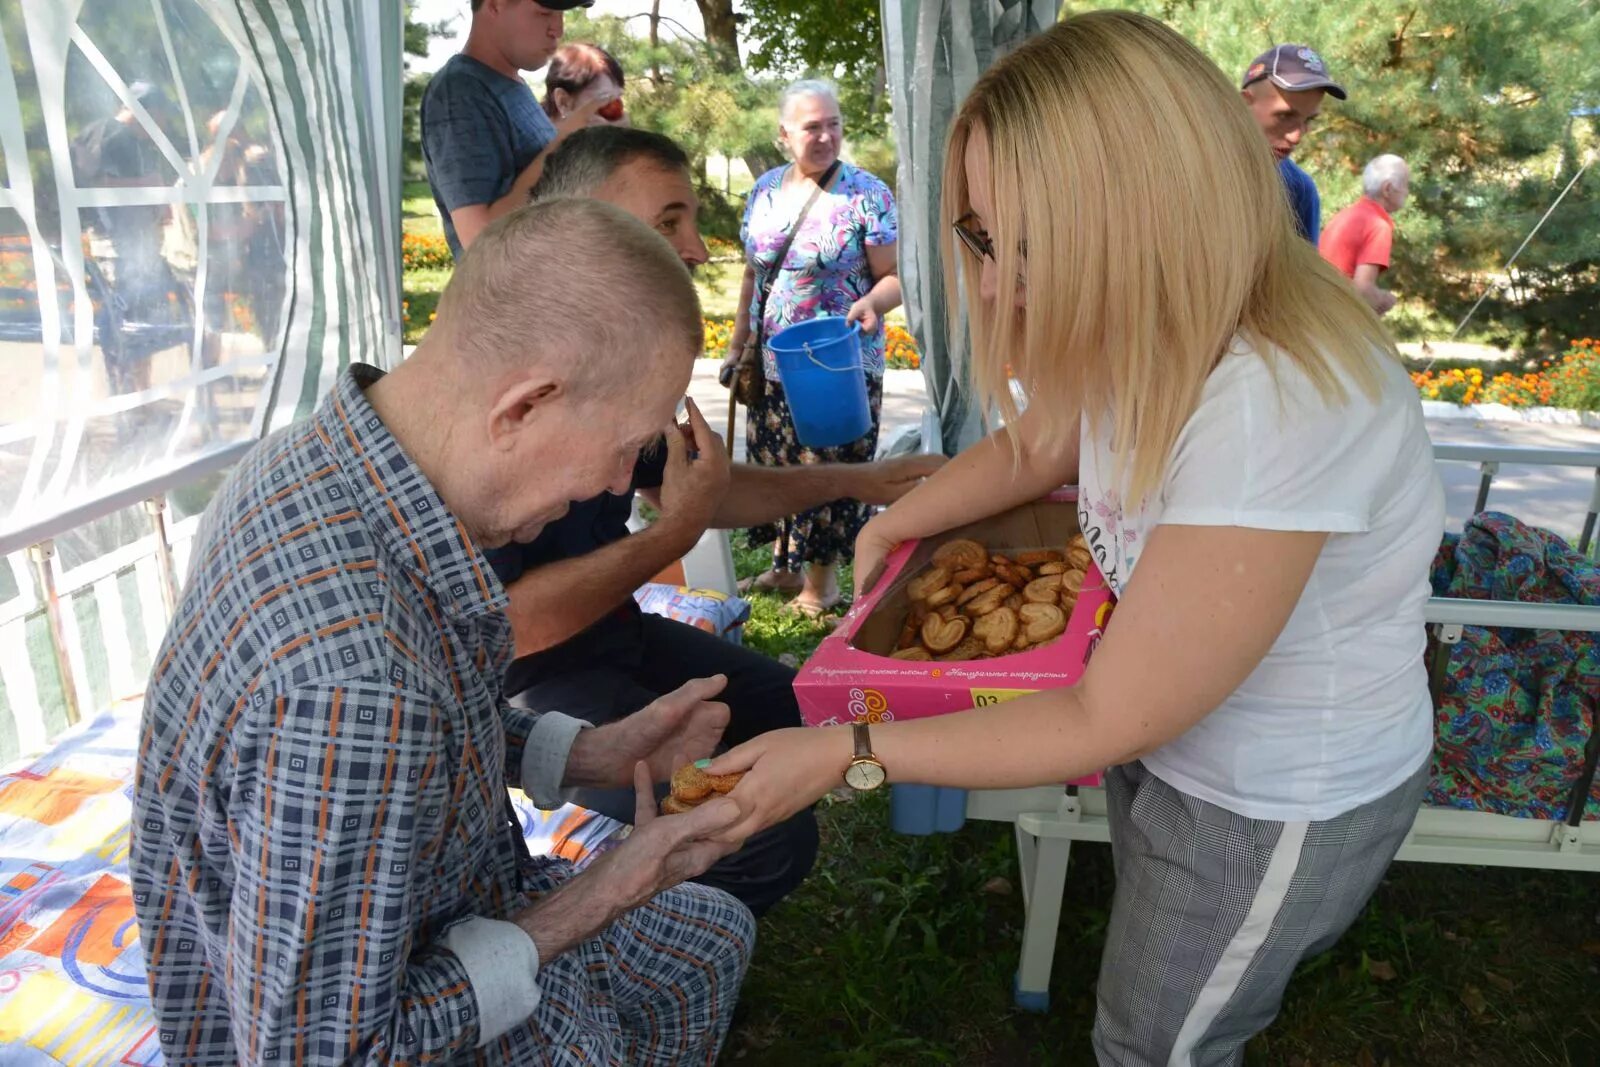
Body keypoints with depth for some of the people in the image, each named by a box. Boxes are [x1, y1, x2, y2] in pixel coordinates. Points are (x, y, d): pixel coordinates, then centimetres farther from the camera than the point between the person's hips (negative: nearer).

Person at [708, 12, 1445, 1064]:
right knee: (1156, 952, 30)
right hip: (1166, 728, 7)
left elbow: (1106, 722, -30)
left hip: (1280, 807, -6)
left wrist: (845, 758, -25)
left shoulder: (1277, 412, -38)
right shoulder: (1153, 327, -14)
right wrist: (885, 528, -7)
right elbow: (1034, 444, 6)